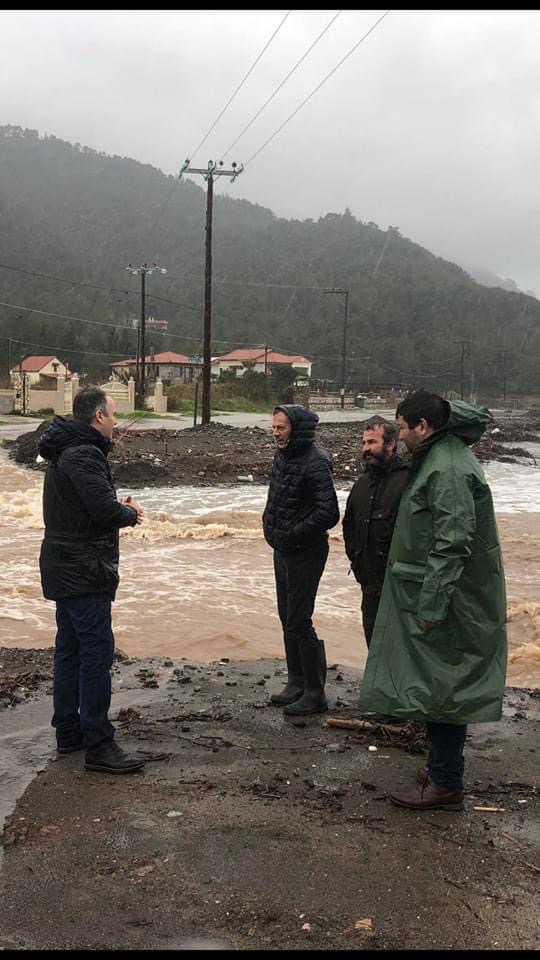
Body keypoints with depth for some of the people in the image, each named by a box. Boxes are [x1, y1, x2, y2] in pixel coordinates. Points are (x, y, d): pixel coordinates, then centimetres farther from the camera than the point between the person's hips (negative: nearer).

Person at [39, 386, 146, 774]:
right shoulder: (84, 455, -20)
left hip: (64, 568, 11)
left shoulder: (66, 451, 14)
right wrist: (130, 512, -7)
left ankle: (68, 731, 26)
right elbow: (105, 511, -27)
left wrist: (118, 505, 2)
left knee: (70, 648, 16)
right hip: (84, 571, -11)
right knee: (97, 651, -7)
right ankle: (98, 745, -3)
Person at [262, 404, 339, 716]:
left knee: (299, 623, -5)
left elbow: (328, 513, -24)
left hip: (306, 553, -9)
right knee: (288, 618, 16)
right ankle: (296, 683, 29)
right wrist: (270, 526, 8)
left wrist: (293, 534, -18)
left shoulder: (315, 462, -20)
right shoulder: (283, 456, 7)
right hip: (283, 550, 9)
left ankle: (315, 693, 6)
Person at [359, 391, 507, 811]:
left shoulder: (447, 469, -21)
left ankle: (446, 784, 8)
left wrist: (431, 603, -24)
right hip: (439, 596, 10)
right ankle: (443, 768, 28)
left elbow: (452, 542, -26)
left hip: (448, 602, -10)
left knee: (442, 686, -2)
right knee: (442, 685, 17)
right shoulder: (441, 458, 12)